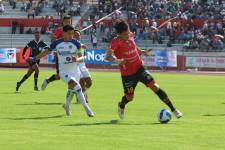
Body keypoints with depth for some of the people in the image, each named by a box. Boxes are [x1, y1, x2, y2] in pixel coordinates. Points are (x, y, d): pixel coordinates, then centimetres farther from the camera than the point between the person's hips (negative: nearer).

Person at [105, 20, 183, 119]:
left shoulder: (131, 36, -2)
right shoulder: (116, 42, -20)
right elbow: (108, 56, -36)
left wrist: (141, 52, 7)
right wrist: (117, 60, -53)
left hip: (139, 68, 3)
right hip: (127, 74, -3)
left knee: (154, 86, -12)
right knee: (129, 97, 10)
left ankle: (173, 110, -11)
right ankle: (121, 106, 49)